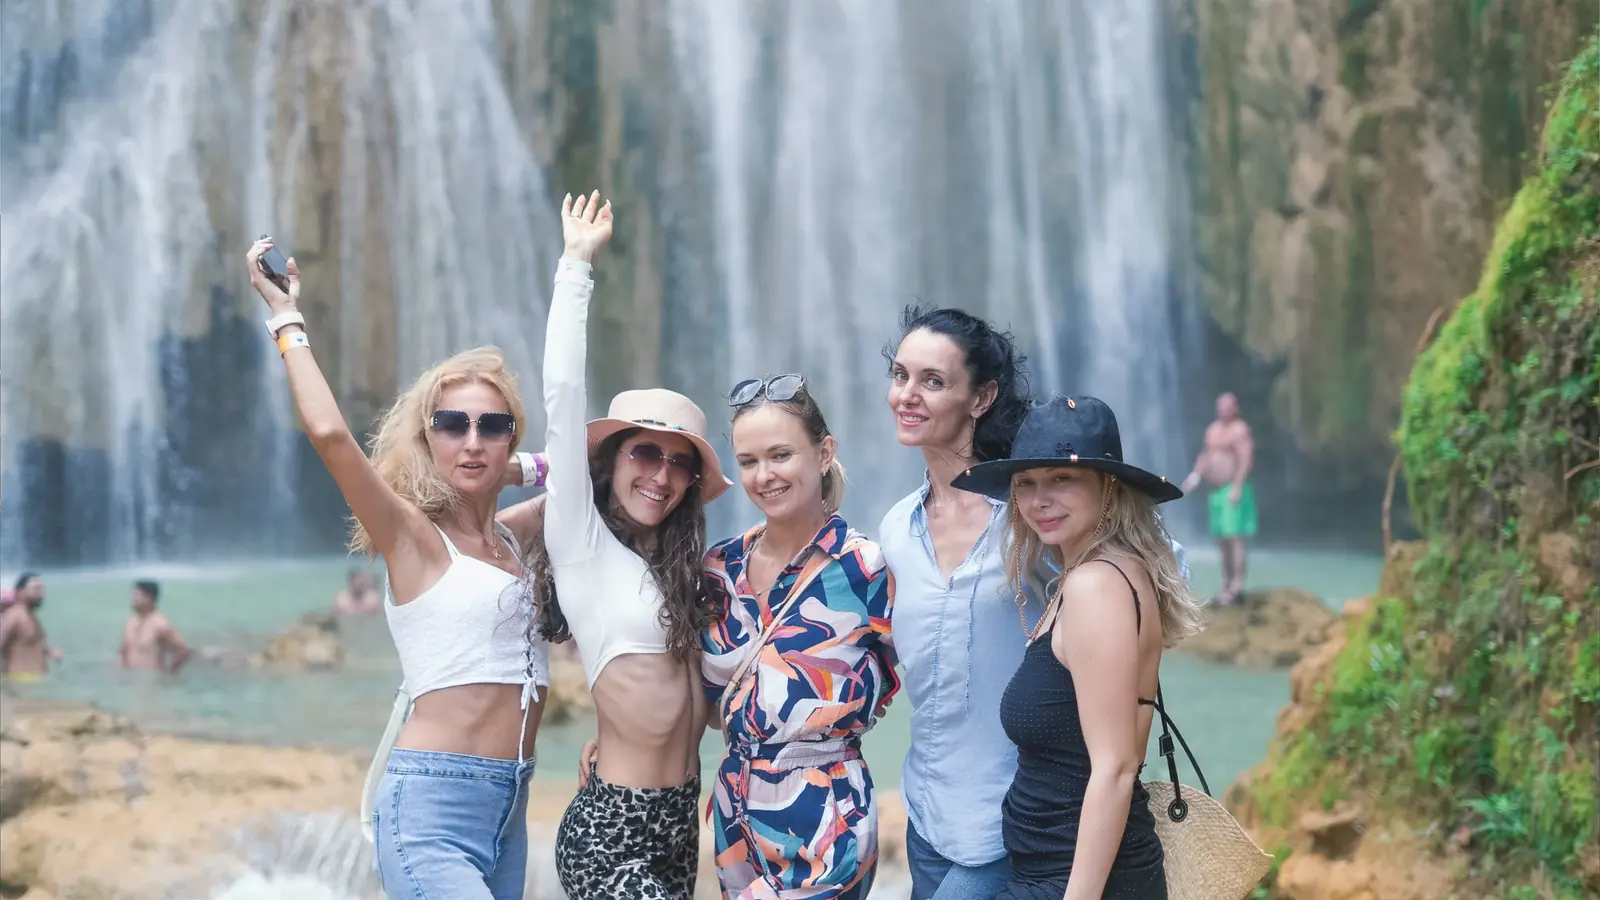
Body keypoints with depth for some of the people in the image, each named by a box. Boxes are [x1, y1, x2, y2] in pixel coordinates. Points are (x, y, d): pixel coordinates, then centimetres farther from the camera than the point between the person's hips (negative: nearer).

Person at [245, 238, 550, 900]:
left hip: (509, 806, 7)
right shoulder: (410, 534, -4)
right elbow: (328, 433, -20)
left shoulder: (510, 543, 14)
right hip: (431, 810, -7)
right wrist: (287, 320, -10)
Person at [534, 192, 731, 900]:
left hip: (679, 821, 7)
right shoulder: (581, 540, -4)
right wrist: (576, 265, -11)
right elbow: (563, 398, -13)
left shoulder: (680, 567, 16)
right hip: (611, 829, -7)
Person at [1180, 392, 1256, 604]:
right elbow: (1204, 456, 22)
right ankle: (1226, 585, 15)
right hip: (1215, 491, 8)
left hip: (1233, 489, -8)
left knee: (1234, 537, -12)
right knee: (1221, 540, 10)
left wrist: (1237, 487, -22)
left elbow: (1246, 459, -14)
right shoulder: (1212, 429, 18)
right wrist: (1196, 475, 5)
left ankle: (1236, 587, -13)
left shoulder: (1240, 429, -7)